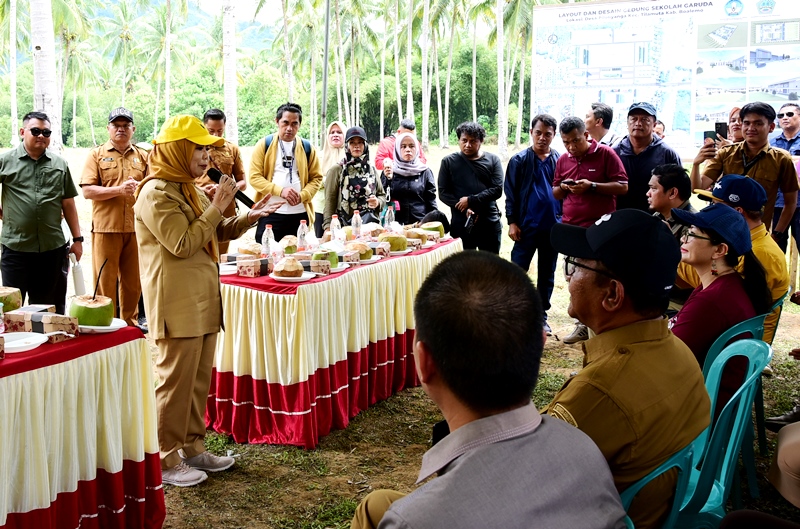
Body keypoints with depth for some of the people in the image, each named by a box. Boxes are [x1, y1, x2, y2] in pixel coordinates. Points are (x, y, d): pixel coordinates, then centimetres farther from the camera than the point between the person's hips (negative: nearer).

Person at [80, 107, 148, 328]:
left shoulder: (143, 157, 13)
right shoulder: (97, 154, 3)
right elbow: (87, 191, -6)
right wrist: (119, 189, -15)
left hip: (136, 227, 3)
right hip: (106, 228, -3)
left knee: (133, 281, 10)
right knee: (105, 281, 2)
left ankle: (130, 322, 23)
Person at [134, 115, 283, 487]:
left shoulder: (188, 190, 17)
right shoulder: (156, 194, -14)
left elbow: (221, 232, 21)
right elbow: (183, 244, -21)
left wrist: (250, 217, 3)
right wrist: (217, 206, -17)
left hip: (203, 301, 10)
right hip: (178, 305, -10)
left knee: (199, 381, 15)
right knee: (176, 382, -2)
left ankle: (192, 449, 26)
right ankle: (166, 461, 10)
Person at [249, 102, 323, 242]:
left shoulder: (307, 148, 9)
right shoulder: (264, 145, 2)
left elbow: (316, 177, 10)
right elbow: (254, 177, -3)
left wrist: (302, 195, -9)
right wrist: (280, 191, -15)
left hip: (300, 214, 2)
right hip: (271, 214, -2)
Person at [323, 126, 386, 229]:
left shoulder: (371, 170, 12)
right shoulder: (336, 170, 1)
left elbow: (382, 195, 18)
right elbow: (330, 201, -3)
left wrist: (377, 202, -4)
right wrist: (328, 228, -12)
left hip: (371, 224, 3)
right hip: (344, 227, -3)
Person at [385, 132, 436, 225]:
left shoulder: (425, 171, 5)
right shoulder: (390, 170, 5)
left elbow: (431, 202, 6)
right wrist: (388, 179, -12)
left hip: (421, 223, 0)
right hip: (396, 224, 0)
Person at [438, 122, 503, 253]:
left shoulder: (492, 160, 5)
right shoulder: (448, 162, 4)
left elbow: (497, 190, -4)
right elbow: (443, 193, 0)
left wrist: (471, 200, -13)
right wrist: (464, 209, -13)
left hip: (490, 224, 1)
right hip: (461, 225, -1)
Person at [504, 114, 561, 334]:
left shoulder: (560, 160, 3)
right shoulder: (519, 160, -1)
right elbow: (510, 193, -1)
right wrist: (512, 222, -6)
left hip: (553, 226, 2)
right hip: (526, 226, -2)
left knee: (547, 273, 11)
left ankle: (541, 315, 22)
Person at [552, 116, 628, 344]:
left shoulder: (606, 154, -4)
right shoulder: (563, 160, 11)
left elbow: (622, 187, -7)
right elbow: (556, 193, 20)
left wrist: (591, 186, -17)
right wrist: (563, 187, -4)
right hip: (571, 229, 5)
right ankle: (582, 325, 19)